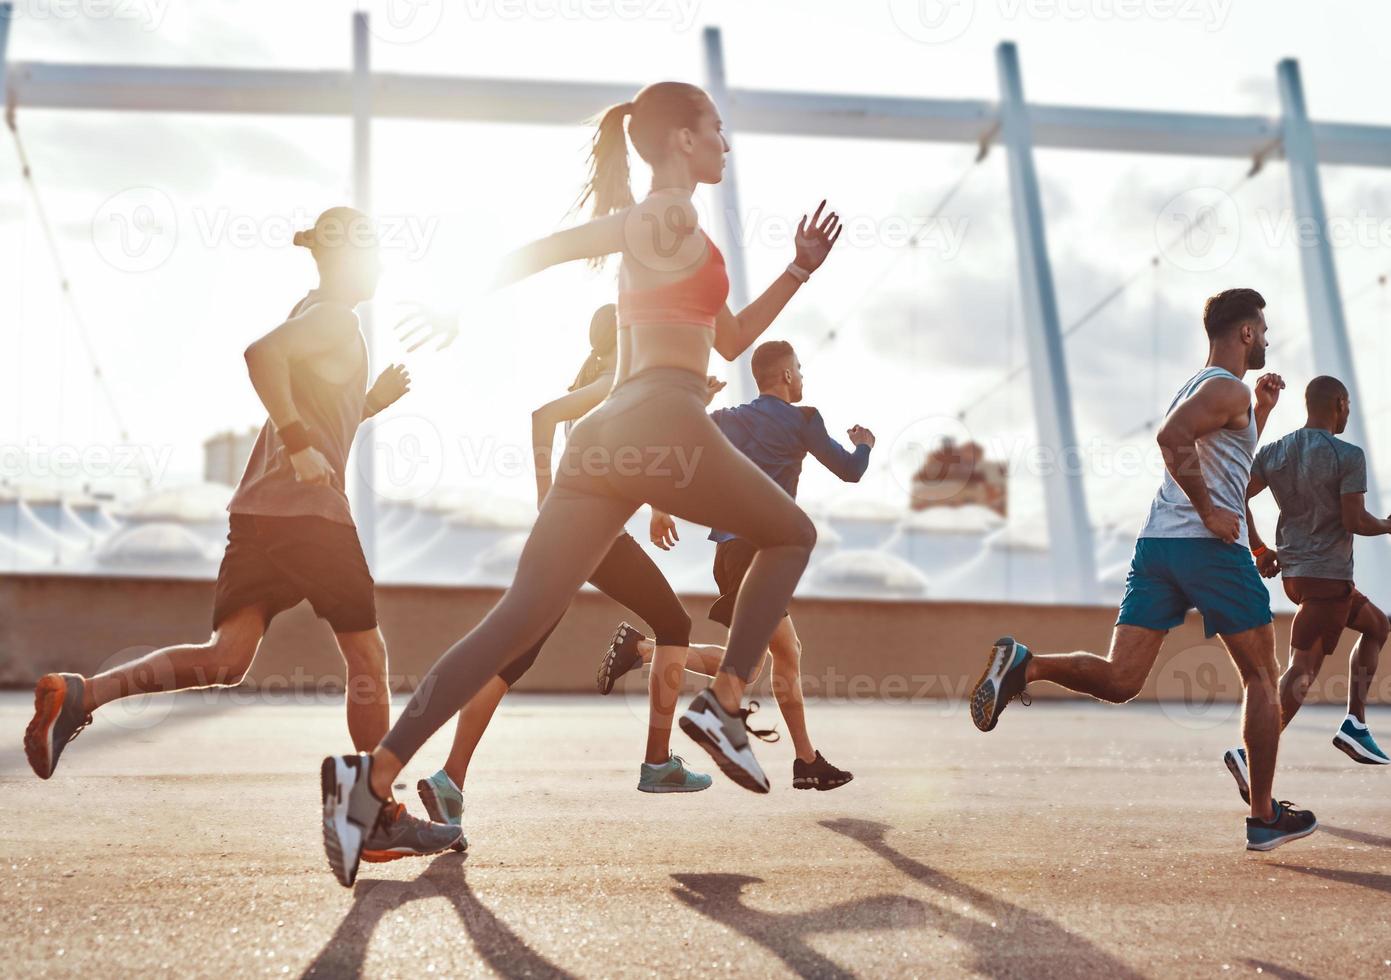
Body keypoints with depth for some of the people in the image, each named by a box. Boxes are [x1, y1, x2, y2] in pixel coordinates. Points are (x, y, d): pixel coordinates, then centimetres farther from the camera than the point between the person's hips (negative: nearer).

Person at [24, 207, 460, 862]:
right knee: (367, 656, 2)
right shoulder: (334, 317, -4)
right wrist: (300, 443, -23)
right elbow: (263, 354, -24)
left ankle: (79, 694, -14)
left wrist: (374, 400, 18)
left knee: (226, 659, 2)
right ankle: (380, 819, 8)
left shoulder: (320, 317, 24)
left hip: (258, 508, 9)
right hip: (308, 508, -9)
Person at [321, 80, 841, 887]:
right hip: (665, 422, -8)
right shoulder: (671, 215, 2)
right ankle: (725, 705, 2)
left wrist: (798, 272, 29)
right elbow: (547, 247, -7)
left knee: (521, 618, -2)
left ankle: (375, 772, -14)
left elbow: (730, 339, 33)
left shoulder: (664, 228, 29)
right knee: (791, 535, 15)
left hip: (609, 434, 8)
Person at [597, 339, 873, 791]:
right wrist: (864, 444, 28)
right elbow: (850, 471, 7)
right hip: (757, 547, -8)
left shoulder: (728, 418, 16)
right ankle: (640, 647, -19)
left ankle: (808, 762, 16)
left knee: (787, 651, 13)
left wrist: (661, 508, 15)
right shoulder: (801, 420, 1)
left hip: (730, 546, 9)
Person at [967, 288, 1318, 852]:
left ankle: (1024, 664, -26)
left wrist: (1261, 410, 29)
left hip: (1156, 543, 8)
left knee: (1120, 680, -1)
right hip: (1211, 549, -7)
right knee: (1261, 678, 8)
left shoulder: (1194, 387, 25)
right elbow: (1172, 437, -24)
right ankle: (1264, 819, 12)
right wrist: (1210, 513, -20)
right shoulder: (1228, 388, -4)